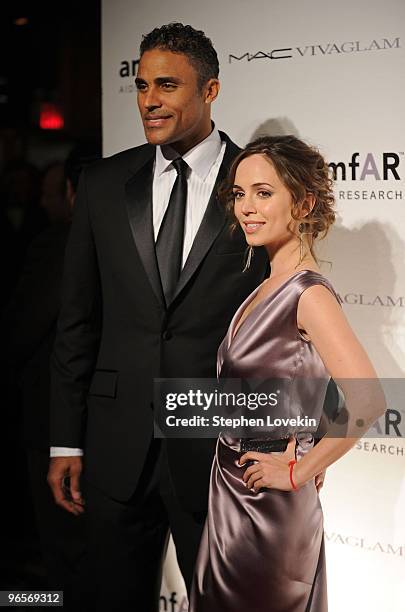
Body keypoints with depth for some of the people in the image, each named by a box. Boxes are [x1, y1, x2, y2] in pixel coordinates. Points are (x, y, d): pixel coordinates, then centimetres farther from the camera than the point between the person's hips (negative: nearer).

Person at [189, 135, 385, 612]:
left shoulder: (309, 293, -19)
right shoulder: (267, 289, 7)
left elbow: (366, 404, -30)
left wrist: (299, 471, -20)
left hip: (268, 505, -8)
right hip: (232, 494, 8)